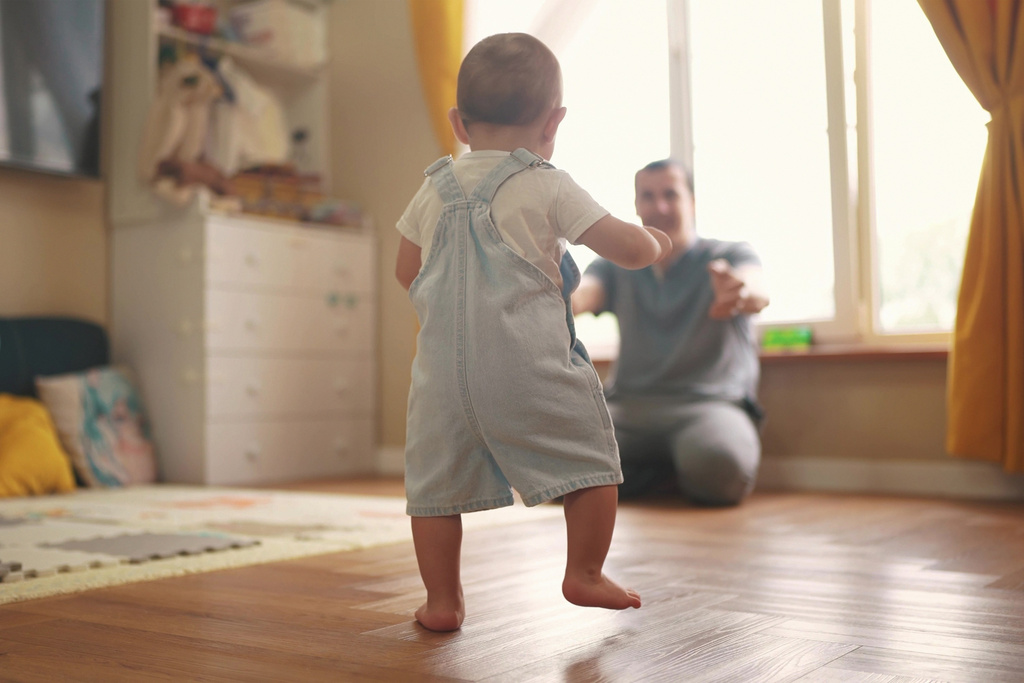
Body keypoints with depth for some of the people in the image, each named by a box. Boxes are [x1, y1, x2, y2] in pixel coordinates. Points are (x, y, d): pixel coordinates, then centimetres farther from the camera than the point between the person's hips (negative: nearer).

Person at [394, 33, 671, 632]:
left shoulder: (434, 191, 11)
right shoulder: (550, 188, -2)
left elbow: (406, 272, 21)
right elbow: (630, 250, -3)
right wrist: (655, 241, 19)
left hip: (444, 368, 4)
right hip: (530, 365, -4)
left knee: (436, 482, 13)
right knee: (590, 458, 13)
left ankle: (442, 600, 18)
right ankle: (585, 575, 18)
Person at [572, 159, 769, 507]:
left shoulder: (730, 256, 6)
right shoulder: (615, 266, 16)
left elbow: (756, 293, -17)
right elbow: (580, 295, -5)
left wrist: (741, 293, -44)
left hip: (709, 403, -3)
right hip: (627, 405, 4)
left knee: (718, 466, -38)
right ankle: (672, 469, -3)